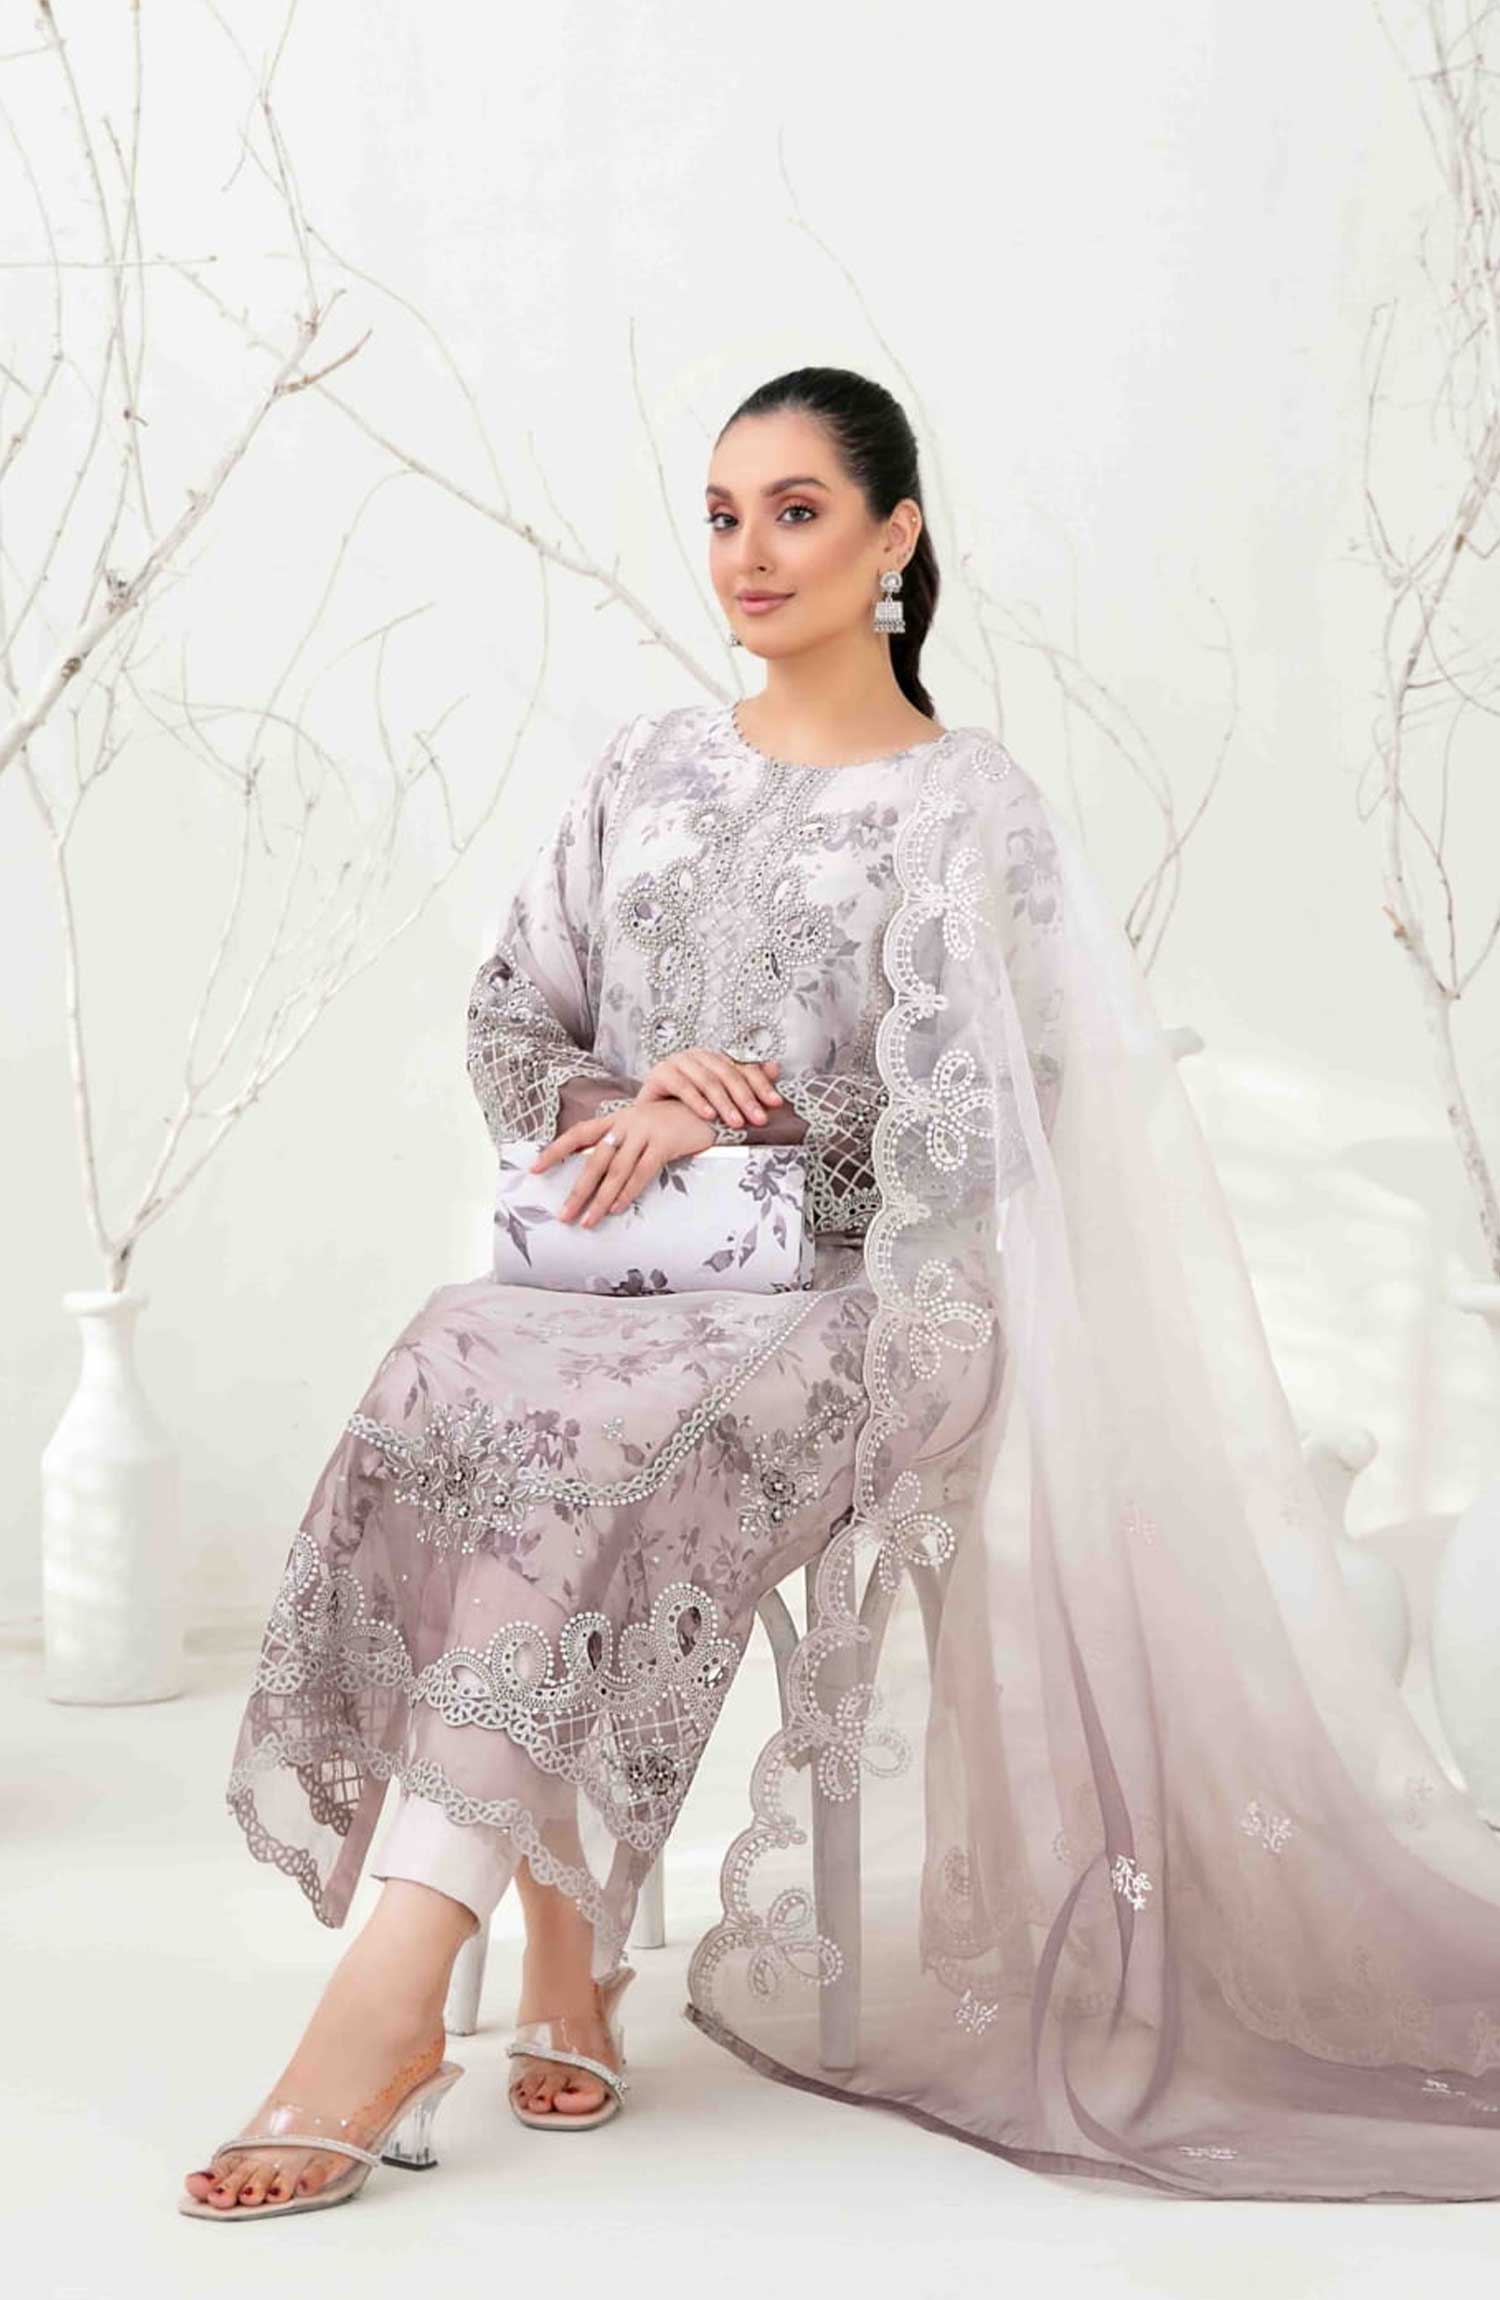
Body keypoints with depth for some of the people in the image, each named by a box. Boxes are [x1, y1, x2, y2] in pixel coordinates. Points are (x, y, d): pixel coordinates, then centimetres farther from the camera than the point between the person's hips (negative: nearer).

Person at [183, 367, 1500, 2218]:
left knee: (563, 1434, -34)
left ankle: (394, 1997, -34)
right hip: (629, 1276, 4)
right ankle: (566, 1965, -23)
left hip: (851, 1299, -4)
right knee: (470, 1369, -31)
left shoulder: (968, 807, 3)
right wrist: (615, 1105, -7)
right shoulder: (653, 766, 17)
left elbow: (959, 1124, -6)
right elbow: (507, 1022, 14)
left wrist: (722, 1124, -11)